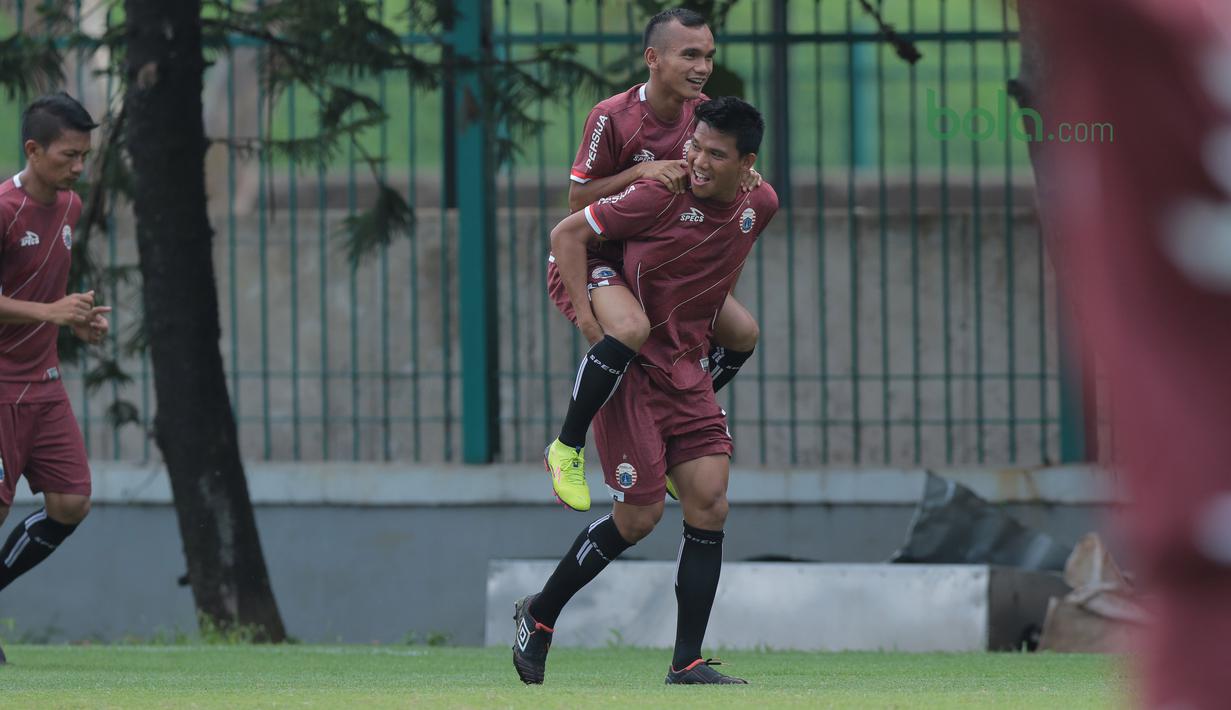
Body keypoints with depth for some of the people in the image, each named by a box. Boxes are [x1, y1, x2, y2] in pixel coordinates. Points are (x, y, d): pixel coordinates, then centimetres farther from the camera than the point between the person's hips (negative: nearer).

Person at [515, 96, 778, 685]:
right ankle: (538, 616, 17)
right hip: (629, 366, -6)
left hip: (687, 369, 6)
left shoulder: (759, 206, 1)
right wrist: (588, 320, -17)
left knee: (710, 502, -6)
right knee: (639, 516, -5)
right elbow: (567, 234, -11)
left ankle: (687, 663, -2)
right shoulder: (661, 196, -17)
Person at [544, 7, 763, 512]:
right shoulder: (612, 117, -23)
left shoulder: (700, 113, -4)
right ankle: (567, 450, -21)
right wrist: (640, 172, -31)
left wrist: (741, 177, -12)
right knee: (630, 327, -37)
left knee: (742, 333, 3)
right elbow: (578, 198, -18)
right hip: (592, 255, -8)